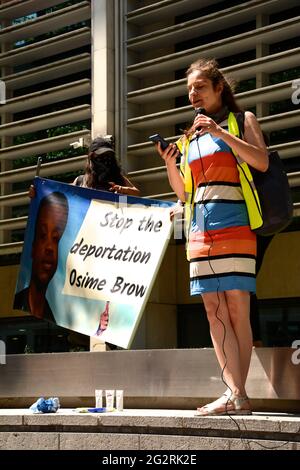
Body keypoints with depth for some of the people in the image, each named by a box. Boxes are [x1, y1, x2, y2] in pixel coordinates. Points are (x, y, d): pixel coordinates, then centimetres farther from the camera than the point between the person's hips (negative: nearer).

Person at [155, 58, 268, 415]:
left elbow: (262, 161, -7)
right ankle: (234, 394, -6)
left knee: (237, 311, -9)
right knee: (214, 313, -4)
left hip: (234, 227, -5)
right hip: (199, 231, 5)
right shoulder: (189, 138, 22)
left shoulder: (241, 120, 10)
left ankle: (237, 396, -9)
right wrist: (169, 164, 4)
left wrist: (221, 133, -13)